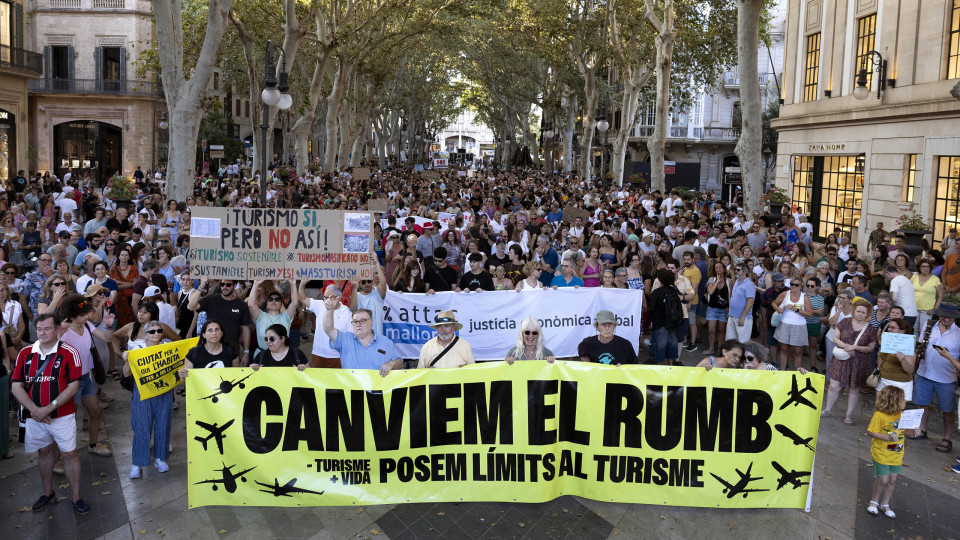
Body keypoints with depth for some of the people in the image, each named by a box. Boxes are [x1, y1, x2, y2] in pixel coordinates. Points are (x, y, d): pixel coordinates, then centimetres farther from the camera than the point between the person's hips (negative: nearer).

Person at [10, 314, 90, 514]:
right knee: (43, 452, 17)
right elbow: (17, 387, -1)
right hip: (34, 416, 4)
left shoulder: (69, 353, -9)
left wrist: (49, 408, -18)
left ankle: (76, 497, 13)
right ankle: (48, 493, 35)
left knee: (69, 454, 2)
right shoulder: (25, 353, 2)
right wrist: (35, 410, -14)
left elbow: (73, 387, -12)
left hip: (62, 416, -3)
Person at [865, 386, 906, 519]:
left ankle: (885, 504, 28)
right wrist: (888, 437, -27)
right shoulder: (879, 415, -20)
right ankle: (874, 501, 23)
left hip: (896, 455, 6)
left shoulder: (901, 414, 0)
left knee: (892, 480, 11)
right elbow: (871, 432, -18)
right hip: (881, 454, -6)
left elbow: (905, 429, 12)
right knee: (883, 480, -1)